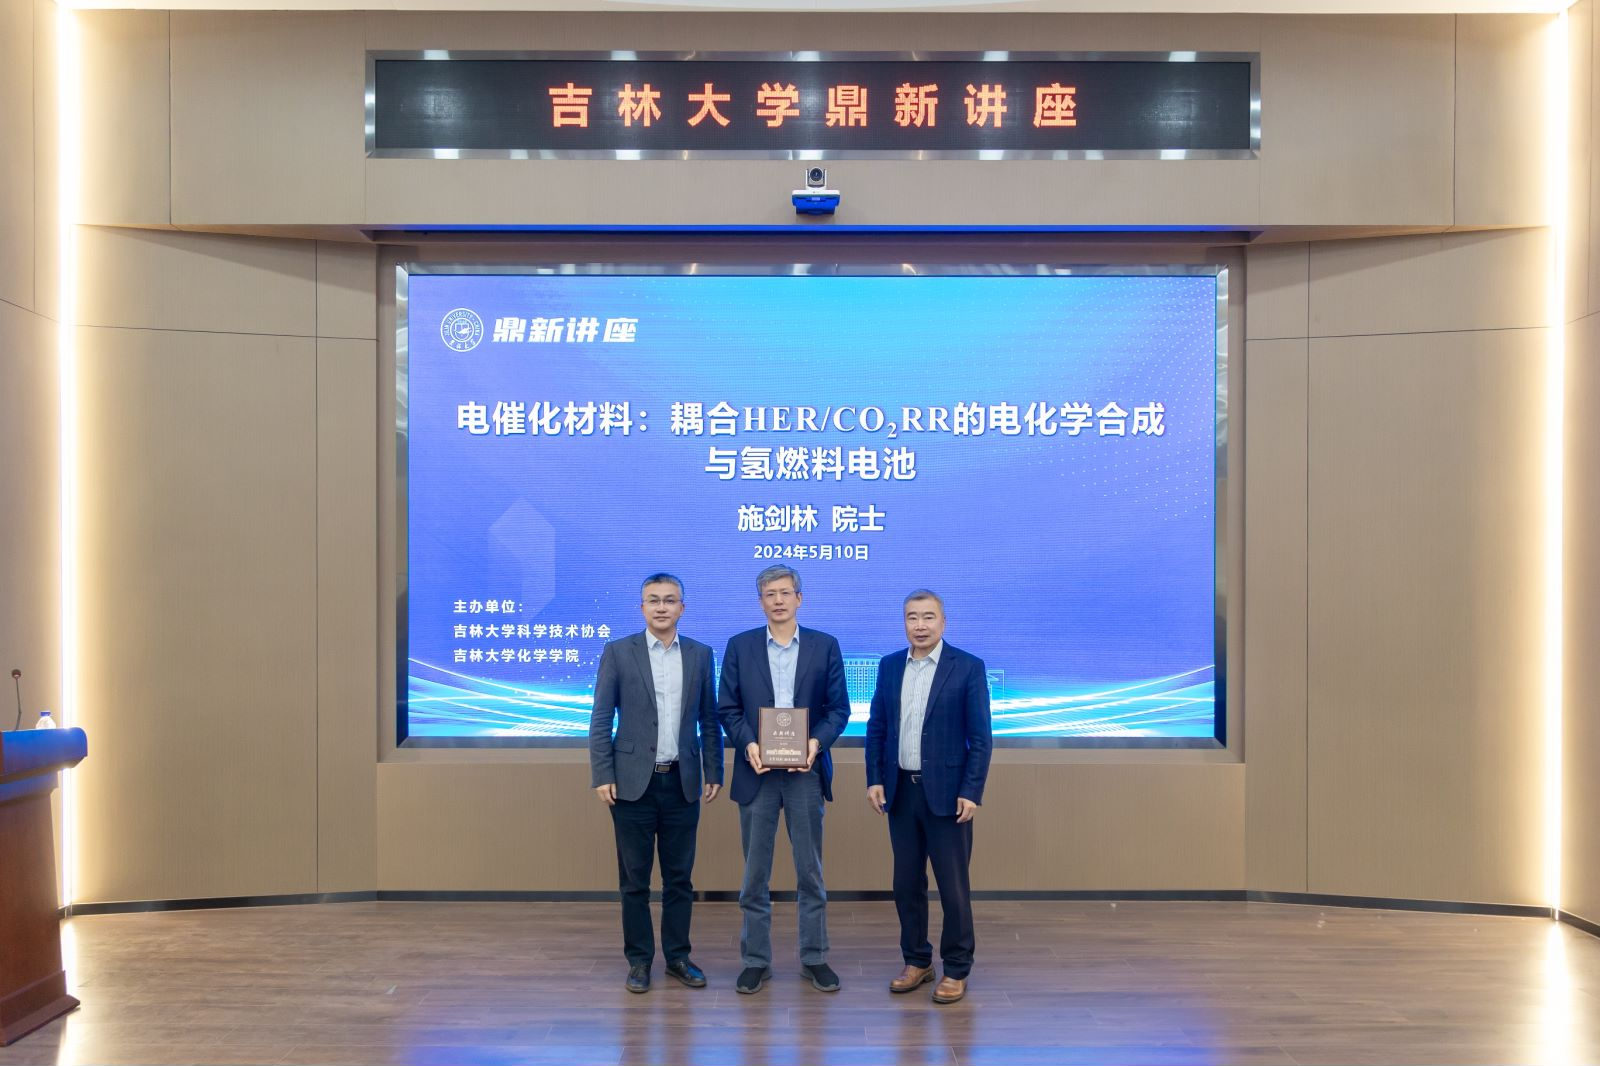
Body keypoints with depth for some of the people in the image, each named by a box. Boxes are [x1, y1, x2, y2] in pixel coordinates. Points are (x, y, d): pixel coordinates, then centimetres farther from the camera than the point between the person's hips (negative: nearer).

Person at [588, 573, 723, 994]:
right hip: (634, 782, -2)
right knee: (635, 878, 5)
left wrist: (714, 773, 6)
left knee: (679, 877, 9)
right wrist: (602, 776, -8)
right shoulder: (618, 652, -1)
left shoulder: (700, 654, 6)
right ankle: (639, 960, 16)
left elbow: (709, 720, 10)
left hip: (682, 782, 2)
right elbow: (600, 719, -2)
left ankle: (677, 956, 21)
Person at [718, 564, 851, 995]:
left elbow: (838, 707, 2)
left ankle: (815, 957, 19)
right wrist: (748, 744, -15)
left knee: (810, 870, 8)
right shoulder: (739, 647, 4)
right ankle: (756, 960, 16)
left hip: (805, 771, 0)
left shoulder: (825, 646, 3)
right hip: (757, 772, 0)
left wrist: (817, 742, -15)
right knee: (755, 873, 6)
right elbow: (728, 708, 2)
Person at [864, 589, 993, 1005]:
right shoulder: (889, 666, 7)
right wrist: (874, 779, 1)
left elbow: (981, 736, -8)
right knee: (907, 883, 11)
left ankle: (956, 970, 14)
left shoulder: (968, 667, -6)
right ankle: (916, 962, 25)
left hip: (946, 792, -4)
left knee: (953, 886, 2)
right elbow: (876, 727, 10)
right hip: (901, 791, 4)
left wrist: (970, 792, -13)